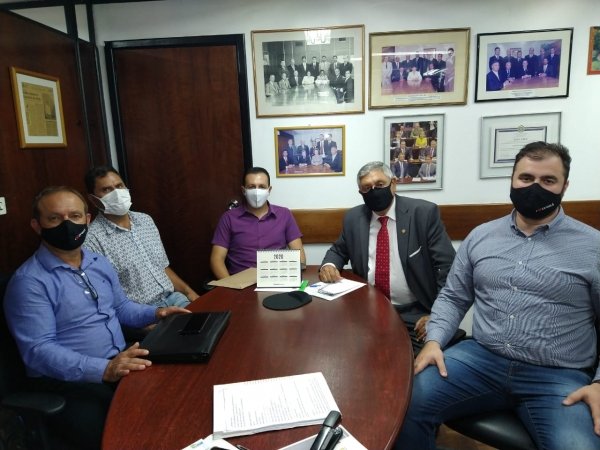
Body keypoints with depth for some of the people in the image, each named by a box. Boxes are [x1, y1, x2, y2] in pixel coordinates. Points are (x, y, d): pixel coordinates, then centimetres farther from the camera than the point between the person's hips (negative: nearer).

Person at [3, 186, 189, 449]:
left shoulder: (99, 262, 10)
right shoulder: (29, 282, -13)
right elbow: (39, 350, -20)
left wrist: (155, 313, 2)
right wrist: (104, 369, -31)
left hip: (121, 367, 7)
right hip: (69, 384, -6)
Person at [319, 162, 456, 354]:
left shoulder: (424, 213, -7)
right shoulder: (353, 218, 3)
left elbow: (447, 265, -7)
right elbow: (339, 250, 18)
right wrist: (329, 265, -6)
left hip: (414, 313, -2)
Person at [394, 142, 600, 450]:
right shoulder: (480, 236, 9)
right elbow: (452, 297, 11)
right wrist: (433, 341, -5)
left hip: (560, 377, -1)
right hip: (480, 358, 2)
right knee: (409, 402, -19)